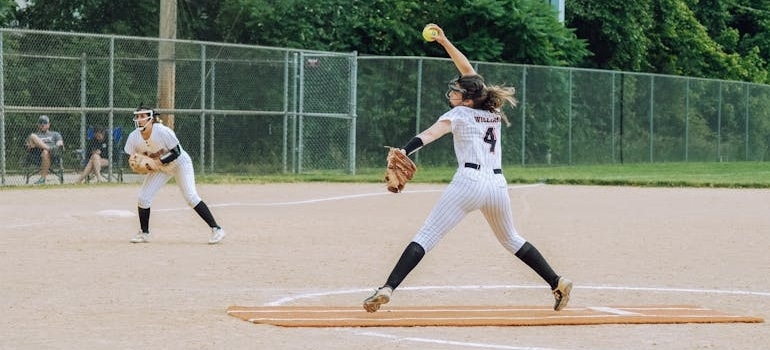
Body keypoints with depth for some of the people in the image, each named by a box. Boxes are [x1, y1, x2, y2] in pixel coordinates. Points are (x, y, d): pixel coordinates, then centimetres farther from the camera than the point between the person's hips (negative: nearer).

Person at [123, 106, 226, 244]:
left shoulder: (162, 131, -30)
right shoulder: (134, 137, -15)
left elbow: (177, 152, -24)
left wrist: (159, 161, -32)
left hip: (179, 164, -5)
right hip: (158, 167, 6)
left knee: (191, 197, -17)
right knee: (143, 197, -4)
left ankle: (216, 229, -13)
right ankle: (144, 233, 14)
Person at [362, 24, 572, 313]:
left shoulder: (460, 113, 3)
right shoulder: (494, 112, 19)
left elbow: (430, 134, -17)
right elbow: (469, 72, 29)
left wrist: (403, 152, -32)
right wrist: (445, 42, 29)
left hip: (469, 181, -6)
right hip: (498, 184, 6)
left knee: (426, 236, -10)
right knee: (511, 240, 28)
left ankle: (387, 289, -22)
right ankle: (558, 284, 25)